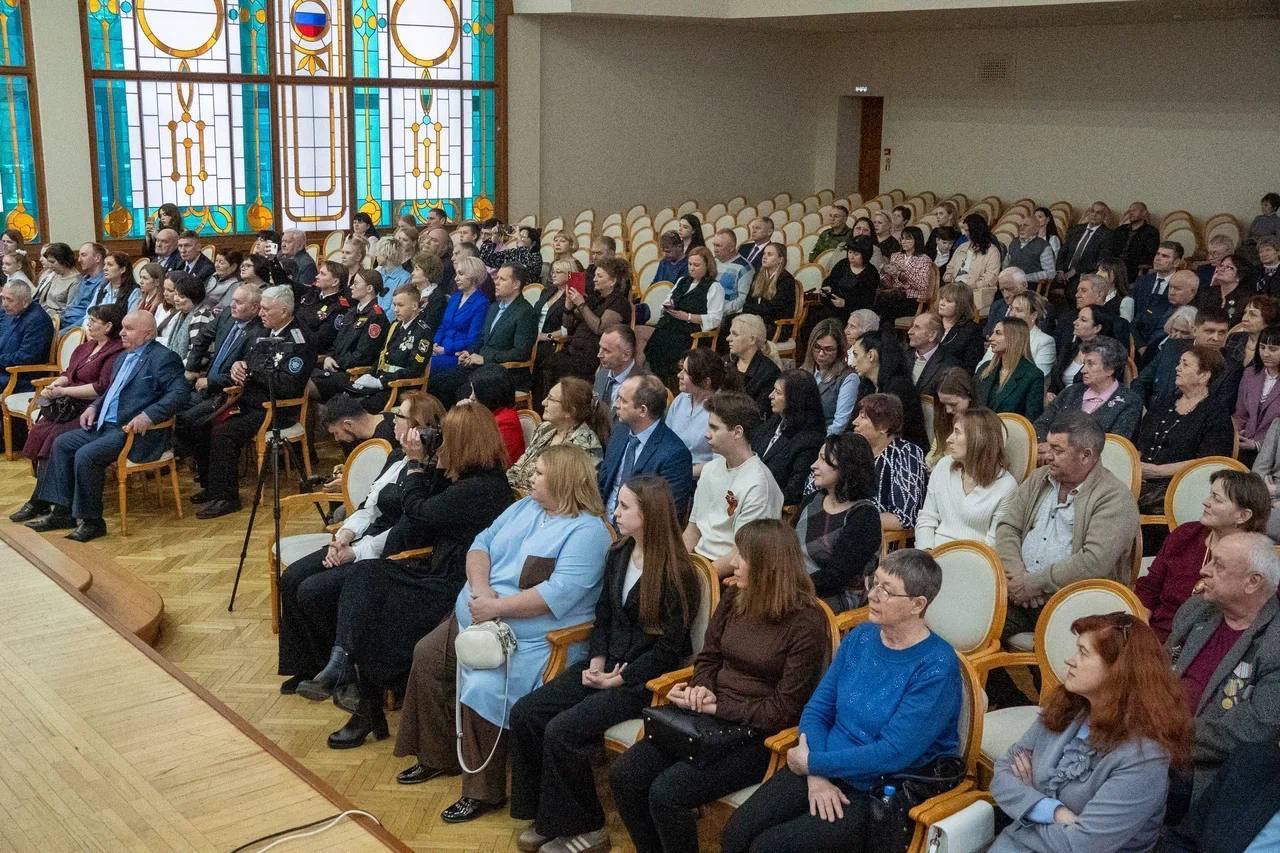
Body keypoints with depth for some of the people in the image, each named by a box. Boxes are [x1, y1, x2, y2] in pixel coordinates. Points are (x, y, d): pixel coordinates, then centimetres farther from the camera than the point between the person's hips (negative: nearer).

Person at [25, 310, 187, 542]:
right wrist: (94, 406, 12)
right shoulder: (123, 358, 20)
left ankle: (91, 520, -10)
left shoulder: (163, 358, -10)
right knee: (61, 443, 4)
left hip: (135, 432, -10)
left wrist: (148, 415, -30)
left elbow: (179, 393, -22)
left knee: (86, 455, -24)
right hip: (105, 425, 10)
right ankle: (62, 511, 7)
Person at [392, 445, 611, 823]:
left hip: (527, 639, -9)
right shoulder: (524, 508, 13)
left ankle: (483, 791, -7)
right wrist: (481, 588, -12)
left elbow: (559, 594, -25)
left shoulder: (587, 531, -14)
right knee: (427, 658, 9)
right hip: (473, 620, 9)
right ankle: (438, 756, 24)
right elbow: (481, 544, 8)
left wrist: (497, 607, -24)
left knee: (482, 690, -27)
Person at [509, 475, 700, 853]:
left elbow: (668, 648, -15)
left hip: (645, 678, -8)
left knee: (563, 730, -23)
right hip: (606, 664, 8)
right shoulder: (618, 554, 7)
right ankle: (545, 814, 6)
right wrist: (596, 661, -1)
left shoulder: (676, 573, -15)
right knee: (525, 713, -8)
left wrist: (619, 679, -15)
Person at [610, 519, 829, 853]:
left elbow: (785, 709, -15)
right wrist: (701, 690, -8)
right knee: (623, 775, -9)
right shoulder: (734, 596, 5)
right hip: (711, 719, 7)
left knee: (666, 793, -24)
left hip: (760, 736, -7)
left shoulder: (806, 623, -15)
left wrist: (716, 707, -16)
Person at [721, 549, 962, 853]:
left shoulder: (936, 666, -16)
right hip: (824, 771, 6)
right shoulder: (860, 637, 4)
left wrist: (813, 763, -14)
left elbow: (894, 753, -20)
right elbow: (817, 710, 6)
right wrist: (817, 775, -11)